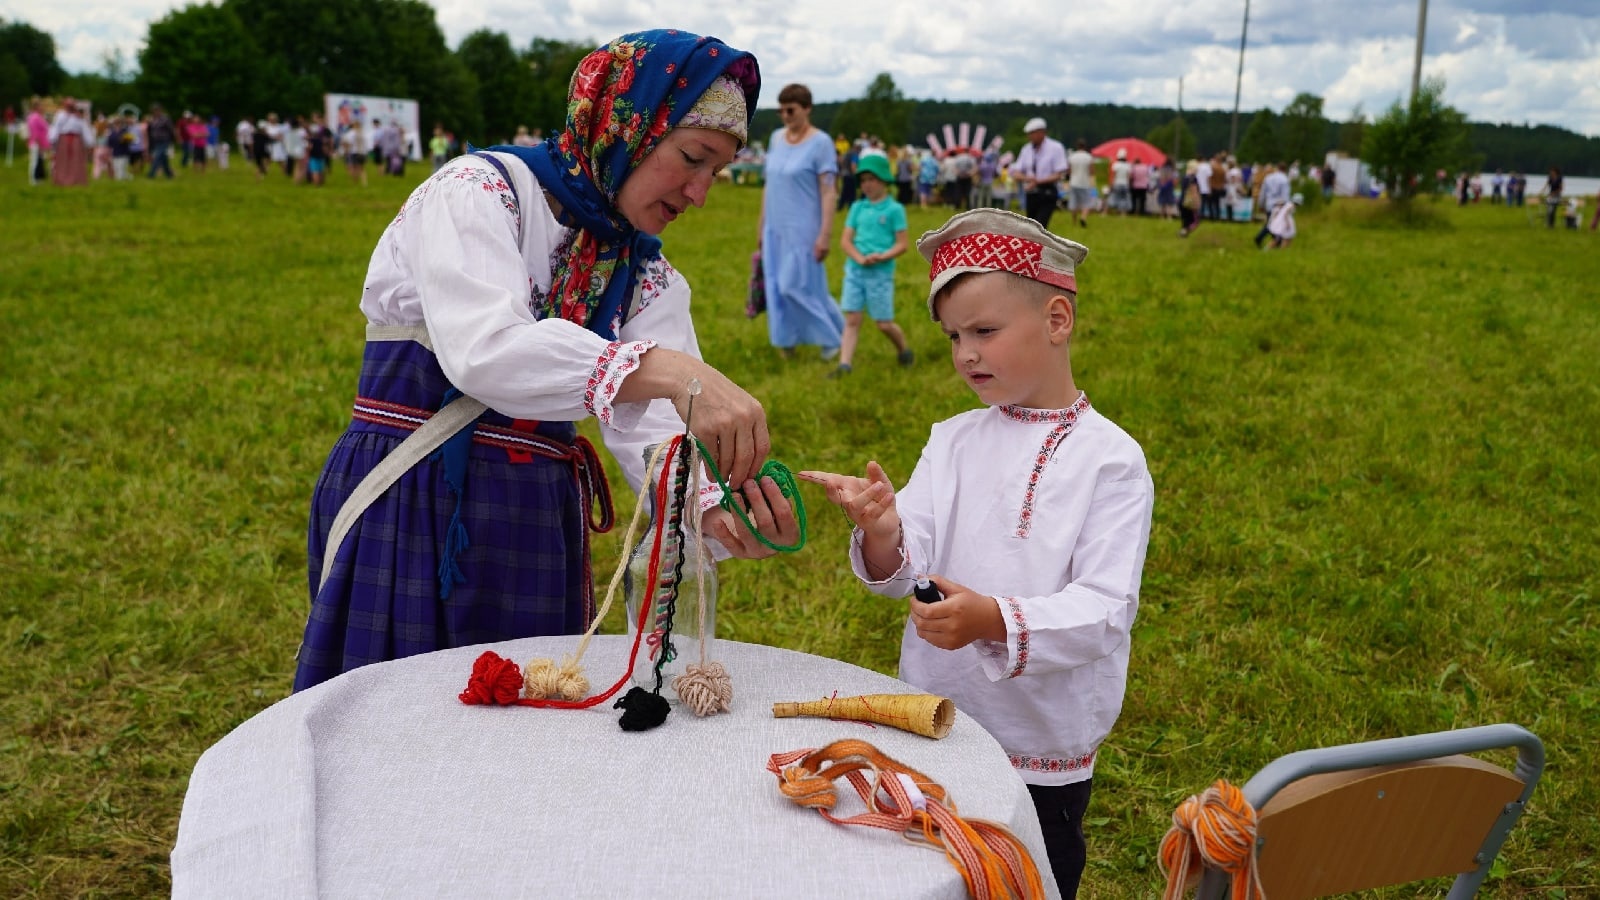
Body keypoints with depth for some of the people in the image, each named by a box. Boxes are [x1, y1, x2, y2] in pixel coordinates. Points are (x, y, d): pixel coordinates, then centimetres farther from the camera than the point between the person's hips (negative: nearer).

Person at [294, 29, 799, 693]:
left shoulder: (648, 277, 6)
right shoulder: (476, 191, -12)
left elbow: (652, 429, -8)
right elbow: (484, 351, -31)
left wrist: (710, 503, -29)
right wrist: (668, 371, -43)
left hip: (538, 526, 5)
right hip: (405, 507, -5)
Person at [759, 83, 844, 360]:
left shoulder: (820, 142, -11)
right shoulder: (777, 138, 8)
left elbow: (828, 191, -14)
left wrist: (825, 234, -18)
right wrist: (762, 222, 14)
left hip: (803, 228, -6)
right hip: (776, 228, 6)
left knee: (800, 285, -4)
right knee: (777, 286, 7)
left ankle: (835, 334, 14)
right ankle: (786, 340, 19)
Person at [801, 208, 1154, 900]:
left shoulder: (1110, 459, -12)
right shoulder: (952, 440, 2)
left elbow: (1105, 609, -18)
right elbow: (905, 570, -4)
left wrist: (996, 621, -33)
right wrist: (882, 533, -27)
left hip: (1043, 755, -4)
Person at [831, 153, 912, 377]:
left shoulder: (894, 209, -2)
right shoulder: (857, 207, 8)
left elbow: (902, 244, -4)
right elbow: (845, 240, 4)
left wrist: (883, 257, -20)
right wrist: (859, 258, -14)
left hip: (881, 273, -3)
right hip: (855, 270, 3)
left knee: (884, 323, 4)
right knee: (852, 319, -1)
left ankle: (904, 350, 30)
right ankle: (844, 364, -2)